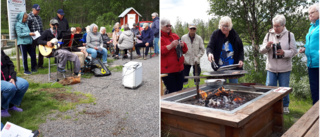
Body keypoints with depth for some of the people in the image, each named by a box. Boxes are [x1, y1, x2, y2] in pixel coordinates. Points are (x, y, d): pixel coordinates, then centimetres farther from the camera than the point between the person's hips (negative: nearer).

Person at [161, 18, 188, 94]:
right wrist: (171, 46, -23)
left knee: (179, 90, 11)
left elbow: (184, 51, 20)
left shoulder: (175, 36, 16)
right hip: (167, 70, -6)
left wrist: (183, 45, -2)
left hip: (179, 68, 6)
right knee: (172, 92, -6)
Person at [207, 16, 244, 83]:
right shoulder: (216, 34, -4)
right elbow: (210, 47, -12)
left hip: (233, 67, 2)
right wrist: (209, 53, -35)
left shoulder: (234, 35, 2)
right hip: (220, 68, -2)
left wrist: (241, 59, -4)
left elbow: (240, 49, 10)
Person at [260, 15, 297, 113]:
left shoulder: (289, 35, 1)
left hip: (285, 68, -1)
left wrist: (284, 53, -20)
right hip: (271, 67, 2)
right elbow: (261, 51, 4)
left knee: (284, 88, 7)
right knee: (269, 87, 3)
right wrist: (267, 46, -17)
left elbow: (294, 51, -1)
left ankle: (285, 106, 27)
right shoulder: (269, 35, 6)